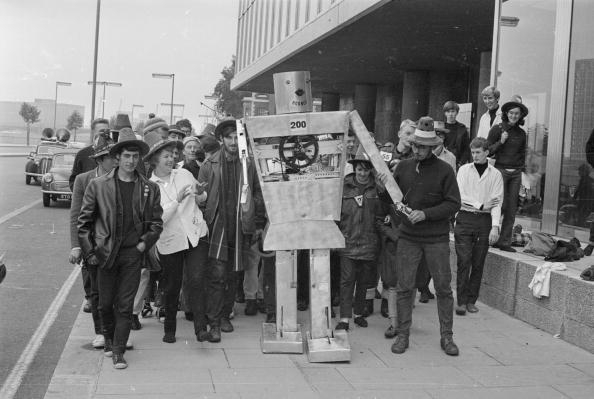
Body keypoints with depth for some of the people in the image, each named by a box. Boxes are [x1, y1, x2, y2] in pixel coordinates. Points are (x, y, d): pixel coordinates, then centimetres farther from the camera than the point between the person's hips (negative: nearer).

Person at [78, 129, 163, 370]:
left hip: (133, 253, 0)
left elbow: (156, 223, 9)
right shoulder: (99, 185, 0)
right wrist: (89, 250, -1)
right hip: (106, 253, 0)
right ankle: (108, 338, 36)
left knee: (125, 305, 1)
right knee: (105, 303, 10)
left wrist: (144, 244, -4)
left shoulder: (150, 189, 3)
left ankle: (118, 351, 10)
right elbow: (84, 220, 3)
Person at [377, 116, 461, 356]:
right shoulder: (403, 167, 5)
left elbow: (453, 204, -7)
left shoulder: (444, 171, -5)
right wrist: (383, 189, -11)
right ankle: (402, 334, 14)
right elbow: (391, 200, 11)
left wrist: (426, 214, -17)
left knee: (443, 287, 5)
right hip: (408, 237, 2)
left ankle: (446, 336, 16)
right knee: (404, 287, 3)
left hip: (437, 239, -2)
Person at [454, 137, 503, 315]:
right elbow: (459, 197, 1)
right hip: (465, 218, -1)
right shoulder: (464, 170, 8)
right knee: (464, 261, -6)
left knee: (478, 264, 4)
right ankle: (461, 302, -3)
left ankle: (471, 301, 12)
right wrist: (480, 205, -7)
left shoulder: (495, 174, 7)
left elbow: (497, 202, 1)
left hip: (485, 221, 1)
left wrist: (495, 226, -9)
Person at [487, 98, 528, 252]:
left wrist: (521, 169, 13)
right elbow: (488, 151, -2)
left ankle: (504, 242, 10)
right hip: (501, 170, -5)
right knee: (501, 205, -9)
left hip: (516, 173, 5)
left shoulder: (521, 133, 12)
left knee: (511, 210, 3)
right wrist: (501, 142, -15)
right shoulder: (497, 129, -2)